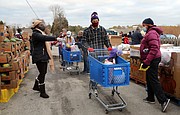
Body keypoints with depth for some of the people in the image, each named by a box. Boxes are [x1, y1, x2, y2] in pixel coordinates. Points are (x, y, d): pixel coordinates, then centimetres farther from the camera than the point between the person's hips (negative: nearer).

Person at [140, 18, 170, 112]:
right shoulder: (150, 33, 18)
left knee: (153, 80, -8)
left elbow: (154, 49, -25)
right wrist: (145, 60, 22)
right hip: (151, 60, 11)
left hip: (152, 60, -11)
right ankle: (150, 98, 26)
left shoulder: (152, 33, -16)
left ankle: (163, 100, -4)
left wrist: (146, 62, -24)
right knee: (149, 80, 16)